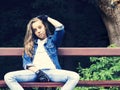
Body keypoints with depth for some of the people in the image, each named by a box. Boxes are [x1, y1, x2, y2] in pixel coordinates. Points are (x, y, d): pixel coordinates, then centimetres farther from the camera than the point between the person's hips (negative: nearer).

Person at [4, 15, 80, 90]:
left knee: (75, 76, -29)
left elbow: (60, 27, 4)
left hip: (51, 71, -1)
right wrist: (32, 68, -10)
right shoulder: (30, 43, 26)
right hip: (34, 72, 1)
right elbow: (26, 62, 12)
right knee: (8, 77, -24)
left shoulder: (52, 40, 23)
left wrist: (47, 18, 19)